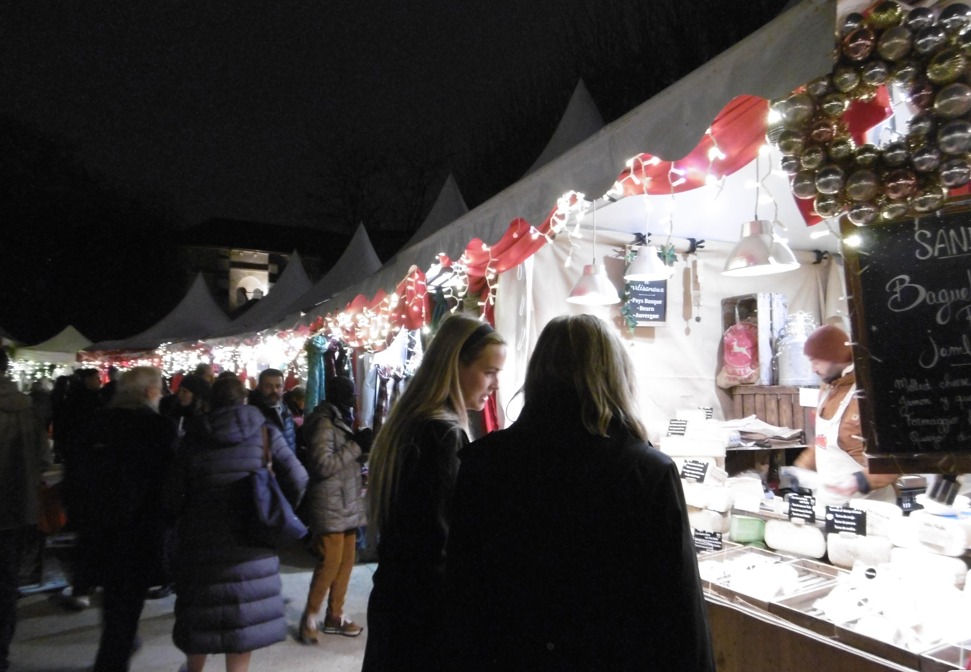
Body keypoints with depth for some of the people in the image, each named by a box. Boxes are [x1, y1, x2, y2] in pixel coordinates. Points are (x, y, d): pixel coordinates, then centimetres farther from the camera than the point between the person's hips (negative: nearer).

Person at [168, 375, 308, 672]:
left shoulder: (196, 435, -1)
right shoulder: (263, 431, -3)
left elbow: (174, 494, -4)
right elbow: (297, 479, -7)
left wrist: (188, 519, 16)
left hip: (203, 539, 2)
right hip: (251, 540, -1)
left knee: (200, 611, 21)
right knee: (243, 617, 10)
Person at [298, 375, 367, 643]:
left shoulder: (340, 421, 14)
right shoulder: (324, 423, -15)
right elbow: (323, 465, -24)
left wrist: (360, 445, 4)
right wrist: (354, 447, -20)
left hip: (347, 504, 9)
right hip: (330, 506, -9)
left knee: (346, 561, 10)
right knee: (330, 562, -6)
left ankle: (334, 616, 21)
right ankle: (309, 617, 11)